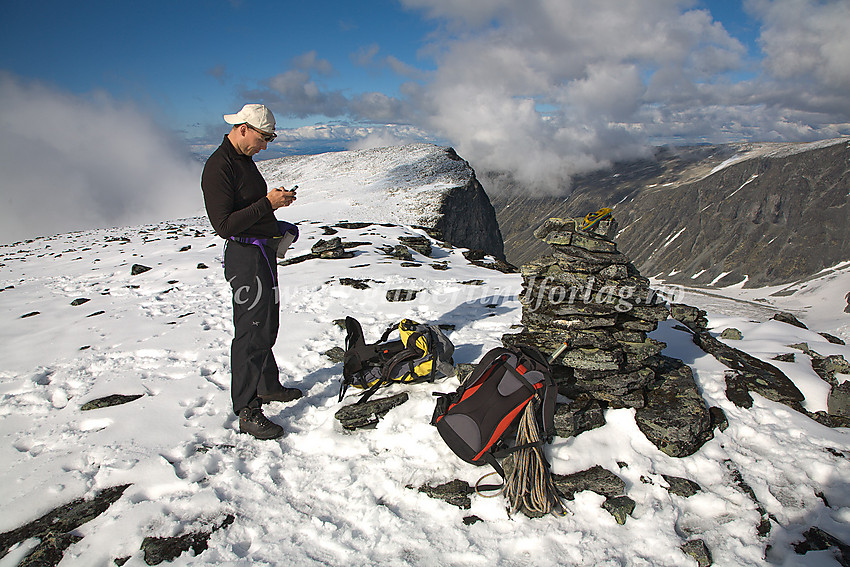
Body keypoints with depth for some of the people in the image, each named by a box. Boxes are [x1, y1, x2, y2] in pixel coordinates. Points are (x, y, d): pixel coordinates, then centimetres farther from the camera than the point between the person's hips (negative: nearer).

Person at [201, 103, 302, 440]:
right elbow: (224, 224, -24)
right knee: (252, 333, -7)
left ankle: (268, 386, 35)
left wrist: (276, 199, 9)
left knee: (267, 326, 19)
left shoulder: (244, 160, 14)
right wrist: (268, 203, -23)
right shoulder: (218, 167, -17)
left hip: (263, 251, 10)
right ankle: (247, 411, 3)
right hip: (245, 257, -10)